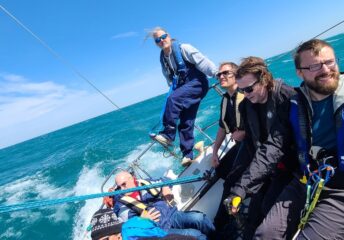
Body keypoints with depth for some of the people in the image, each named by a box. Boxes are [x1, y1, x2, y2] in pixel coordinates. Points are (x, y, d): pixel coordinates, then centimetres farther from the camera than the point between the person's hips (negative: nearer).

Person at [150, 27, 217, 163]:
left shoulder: (183, 48, -7)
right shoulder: (163, 59, 12)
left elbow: (202, 61, -16)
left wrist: (216, 73, -26)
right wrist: (173, 89, 17)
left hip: (197, 83, -7)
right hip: (183, 90, 7)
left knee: (172, 99, -30)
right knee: (185, 123, 3)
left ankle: (168, 134, -21)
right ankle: (188, 155, 11)